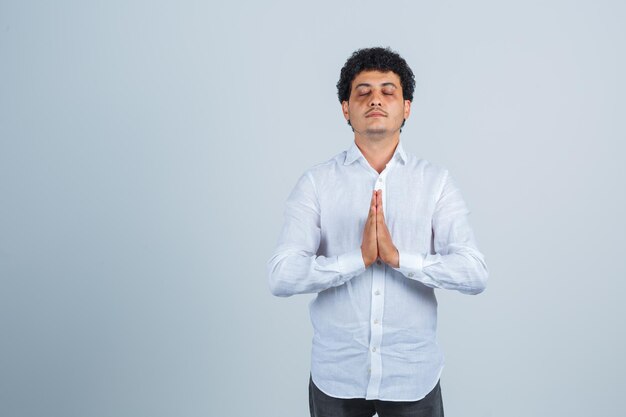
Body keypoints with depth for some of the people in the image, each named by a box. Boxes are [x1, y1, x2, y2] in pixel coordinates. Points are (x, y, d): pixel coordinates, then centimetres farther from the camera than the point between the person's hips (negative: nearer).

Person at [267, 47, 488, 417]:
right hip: (335, 376, 0)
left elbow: (475, 273, -11)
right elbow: (282, 276, -13)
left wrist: (398, 257, -22)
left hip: (414, 376, 0)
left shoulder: (437, 181, -3)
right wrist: (359, 258, -22)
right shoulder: (316, 182, -4)